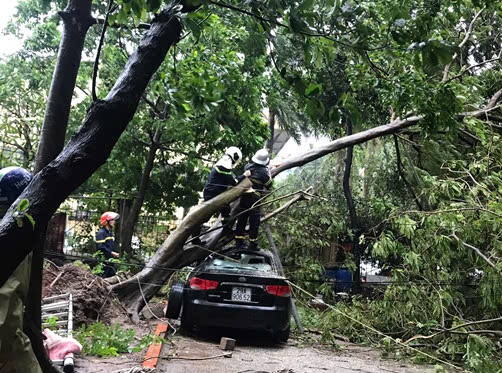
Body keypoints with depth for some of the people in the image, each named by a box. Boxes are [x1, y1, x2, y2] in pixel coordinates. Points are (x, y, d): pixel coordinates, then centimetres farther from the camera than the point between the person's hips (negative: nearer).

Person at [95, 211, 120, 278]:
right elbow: (100, 247, -22)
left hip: (110, 261, 10)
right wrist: (112, 253, -21)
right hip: (103, 261, -10)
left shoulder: (110, 233, 18)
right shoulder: (101, 233, -12)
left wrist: (115, 254, 7)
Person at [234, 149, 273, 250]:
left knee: (242, 219, 12)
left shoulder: (248, 166, 1)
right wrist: (269, 174, 7)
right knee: (254, 222, 4)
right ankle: (253, 244, 9)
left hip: (244, 196, 5)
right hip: (255, 199, -5)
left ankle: (238, 242, 16)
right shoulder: (264, 172, -13)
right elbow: (269, 185, -2)